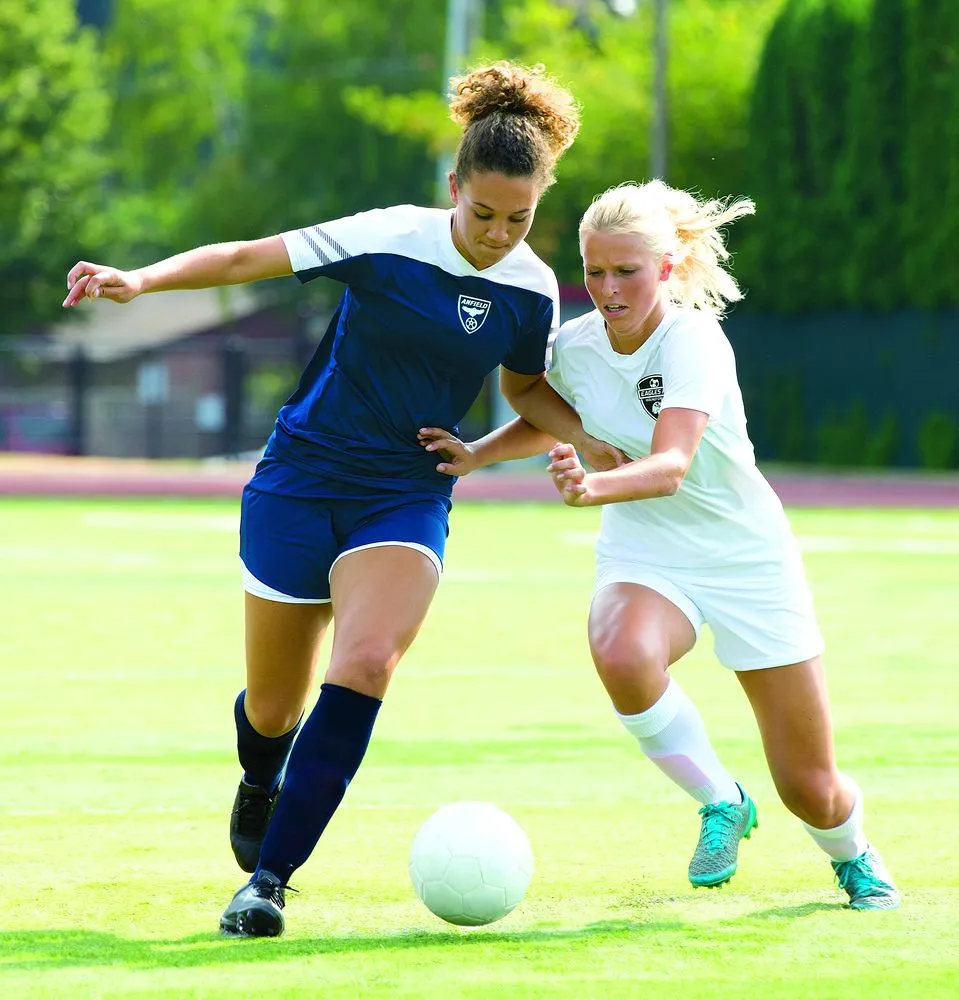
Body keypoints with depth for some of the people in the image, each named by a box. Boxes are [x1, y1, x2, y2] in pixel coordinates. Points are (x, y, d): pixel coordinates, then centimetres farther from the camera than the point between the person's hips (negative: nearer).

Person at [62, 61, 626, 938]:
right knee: (273, 706, 7)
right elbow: (245, 258, -12)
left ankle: (268, 878, -20)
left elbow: (526, 387, 16)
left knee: (364, 667, -26)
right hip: (301, 481, -1)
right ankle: (261, 785, 47)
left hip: (406, 499, 1)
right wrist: (141, 280, -26)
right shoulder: (387, 241, -14)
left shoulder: (532, 290, -3)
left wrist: (589, 440, -3)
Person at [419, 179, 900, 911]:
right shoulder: (574, 344, -7)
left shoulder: (693, 341, -23)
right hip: (643, 555, 3)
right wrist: (477, 453, 1)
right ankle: (721, 803, -11)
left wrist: (594, 488, -57)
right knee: (622, 656, -37)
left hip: (746, 558, -3)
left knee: (811, 791, 1)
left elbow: (670, 466, -39)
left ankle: (853, 854, 40)